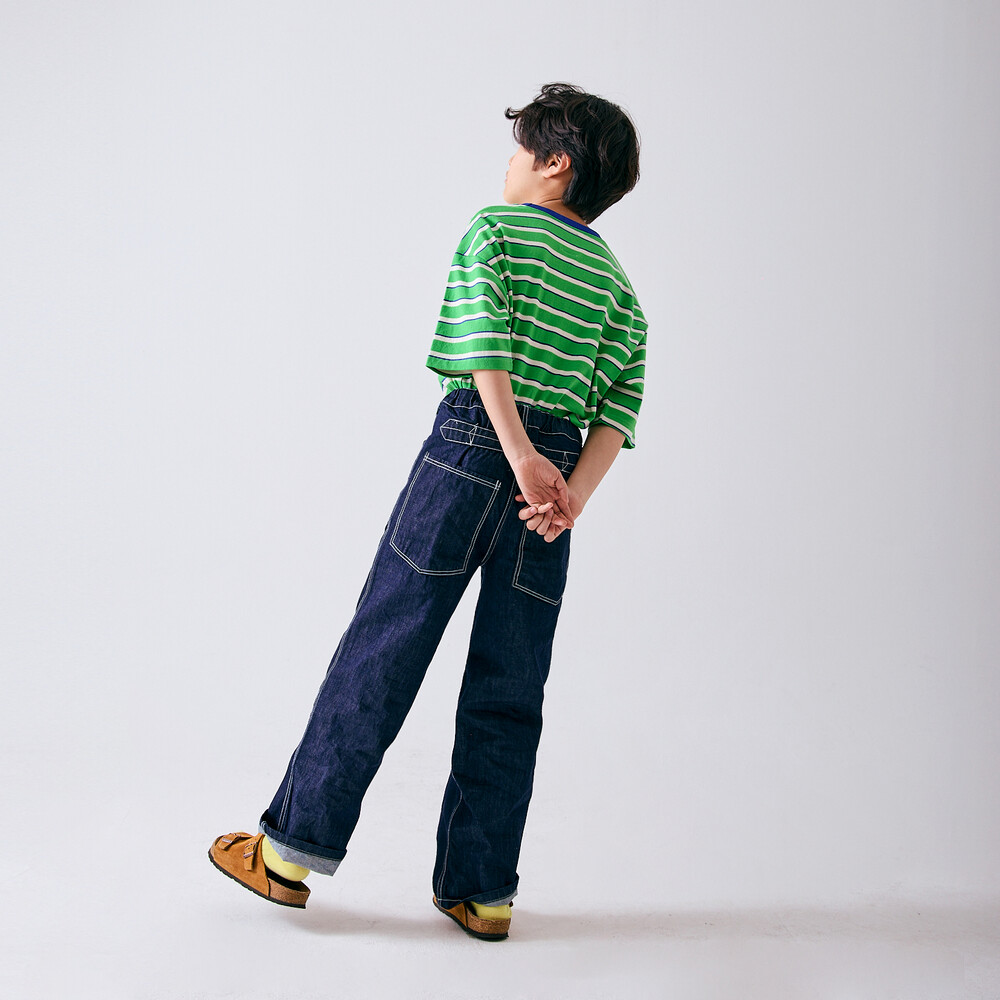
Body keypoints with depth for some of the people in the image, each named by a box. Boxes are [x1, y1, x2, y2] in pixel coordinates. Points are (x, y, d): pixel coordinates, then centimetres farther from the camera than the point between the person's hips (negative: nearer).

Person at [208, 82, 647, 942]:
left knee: (380, 653, 1)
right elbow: (620, 402, 4)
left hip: (472, 447, -4)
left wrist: (520, 455, -19)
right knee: (508, 692, 8)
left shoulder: (496, 230, 6)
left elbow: (486, 342, -13)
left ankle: (293, 846, 8)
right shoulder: (614, 279, 19)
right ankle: (482, 889, 12)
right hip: (559, 467, 5)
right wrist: (575, 492, -6)